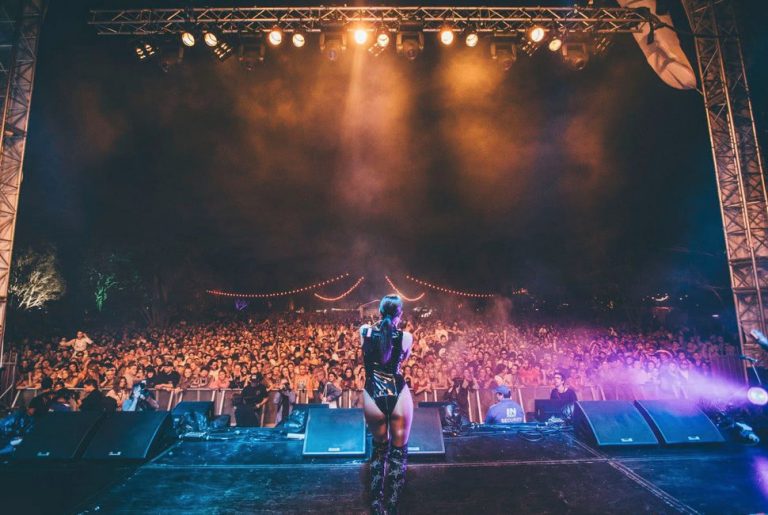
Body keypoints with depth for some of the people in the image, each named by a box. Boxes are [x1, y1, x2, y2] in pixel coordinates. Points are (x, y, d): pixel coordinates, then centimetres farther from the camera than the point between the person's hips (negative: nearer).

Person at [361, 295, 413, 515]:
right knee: (399, 452, 14)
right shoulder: (406, 337, -5)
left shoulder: (365, 331, -2)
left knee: (379, 449, 23)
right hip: (398, 395, -2)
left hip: (373, 396, 2)